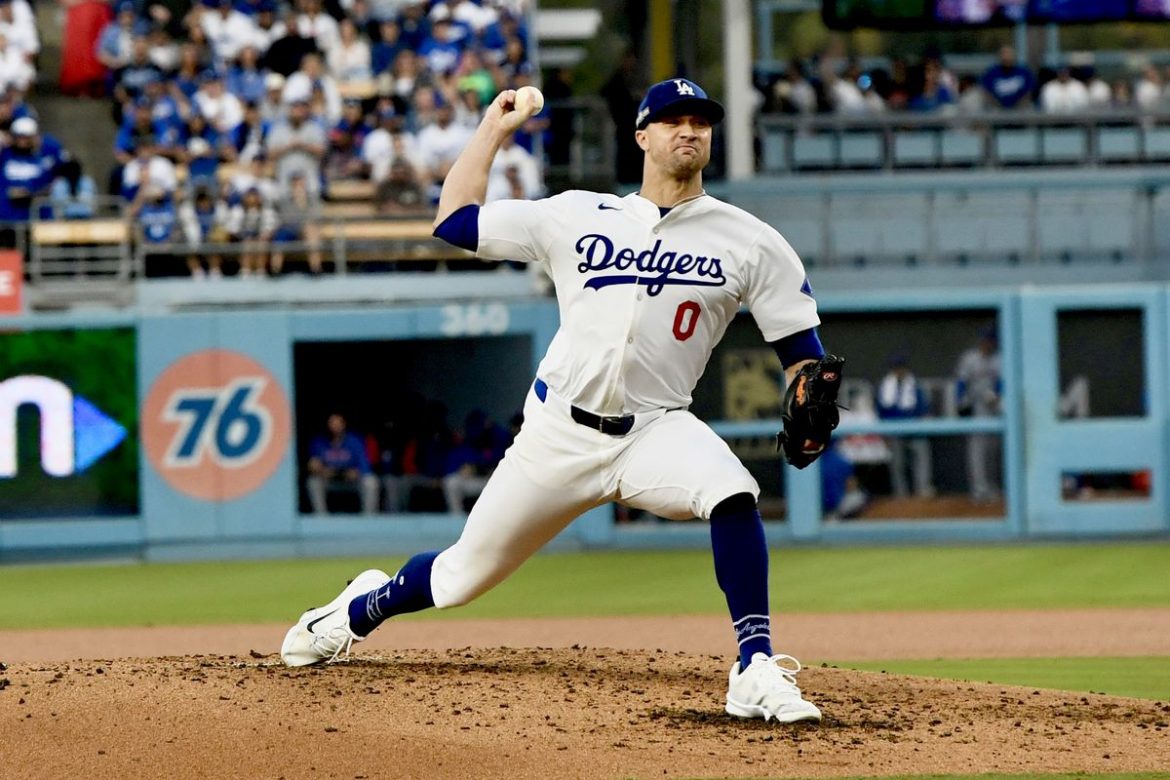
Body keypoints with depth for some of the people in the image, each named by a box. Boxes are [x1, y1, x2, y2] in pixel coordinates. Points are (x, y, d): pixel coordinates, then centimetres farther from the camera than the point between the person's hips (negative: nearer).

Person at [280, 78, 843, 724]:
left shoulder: (749, 242, 2)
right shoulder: (578, 217, 6)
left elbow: (801, 349, 3)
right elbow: (454, 221, 11)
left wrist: (812, 403, -17)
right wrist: (493, 129, 15)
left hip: (655, 429, -1)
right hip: (559, 431, 1)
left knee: (732, 492, -34)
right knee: (463, 575, 9)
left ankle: (755, 672, -29)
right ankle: (359, 610, 42)